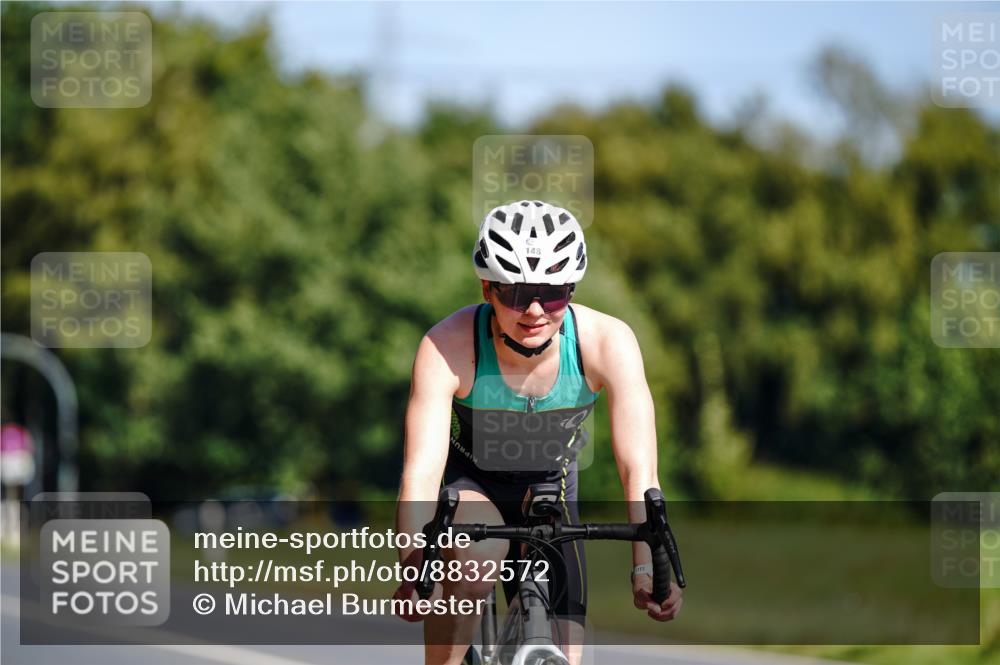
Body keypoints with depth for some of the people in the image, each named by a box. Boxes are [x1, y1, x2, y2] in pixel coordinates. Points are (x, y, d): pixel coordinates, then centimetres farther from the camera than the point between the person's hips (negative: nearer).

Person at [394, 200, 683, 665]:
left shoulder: (608, 342, -29)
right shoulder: (448, 347, -32)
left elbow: (638, 469, -33)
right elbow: (422, 470, -39)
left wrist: (647, 569, -48)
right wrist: (414, 568, -55)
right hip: (467, 484, -2)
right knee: (477, 559, -37)